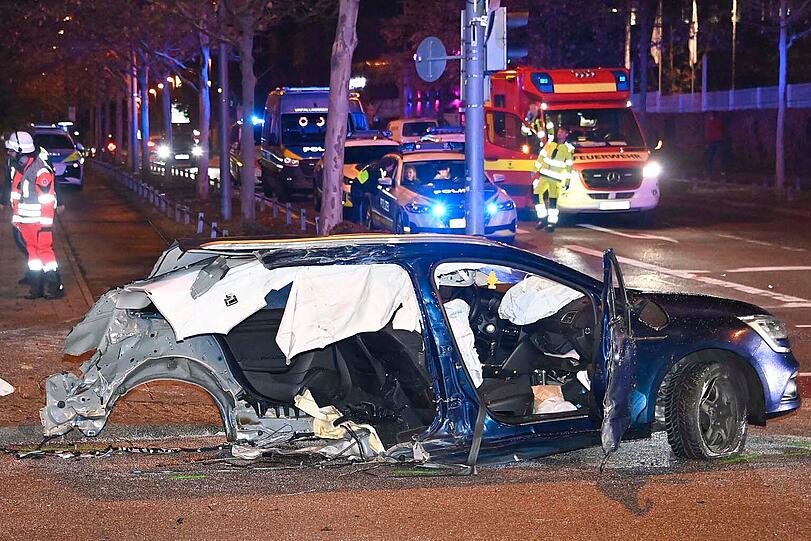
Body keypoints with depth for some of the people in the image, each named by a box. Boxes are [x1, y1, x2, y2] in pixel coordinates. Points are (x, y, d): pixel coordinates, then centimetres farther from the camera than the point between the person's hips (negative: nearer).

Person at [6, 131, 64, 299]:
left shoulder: (40, 170, -18)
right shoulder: (16, 168, 10)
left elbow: (47, 199, -19)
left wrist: (46, 223, -19)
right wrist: (15, 216, 19)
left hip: (39, 220, -9)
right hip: (24, 220, 9)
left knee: (44, 249, -8)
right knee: (32, 250, 11)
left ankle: (55, 287, -2)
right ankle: (37, 287, 16)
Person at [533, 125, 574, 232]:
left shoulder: (569, 149, 1)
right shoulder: (550, 143, 11)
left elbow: (569, 166, 1)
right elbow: (541, 156, 15)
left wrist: (567, 181, -2)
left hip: (556, 179, -4)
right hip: (544, 175, 4)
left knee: (553, 200, -7)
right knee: (537, 194, -6)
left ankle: (552, 222, 0)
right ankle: (542, 217, 7)